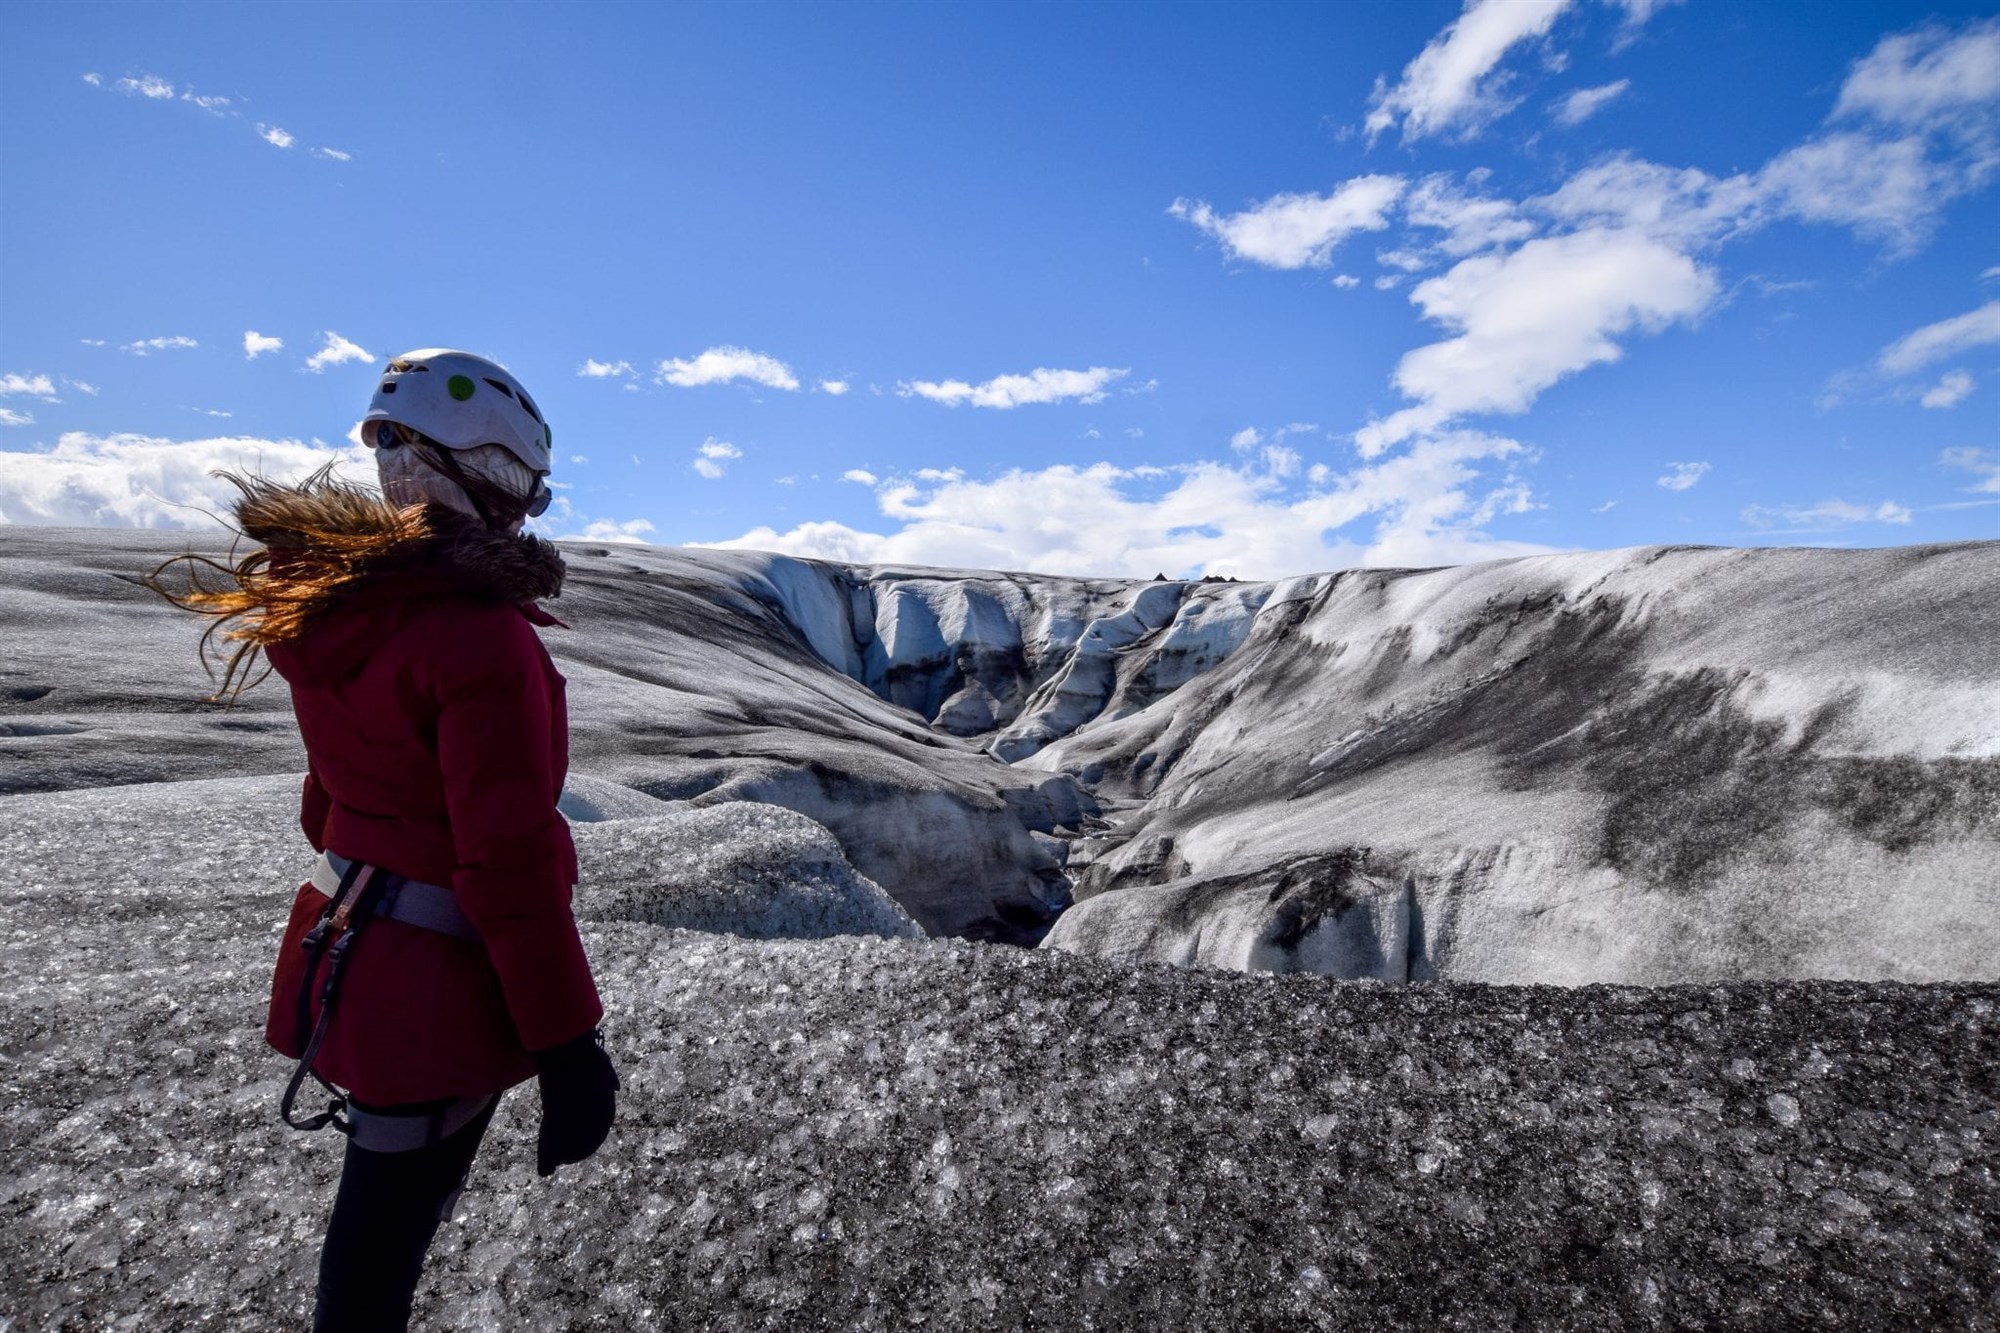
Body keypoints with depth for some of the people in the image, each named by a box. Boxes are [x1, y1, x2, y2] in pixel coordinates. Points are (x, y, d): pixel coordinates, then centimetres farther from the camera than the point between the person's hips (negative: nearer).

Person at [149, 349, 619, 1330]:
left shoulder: (333, 605, 2)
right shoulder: (482, 639, -26)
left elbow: (332, 795, 13)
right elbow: (509, 860, -26)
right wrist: (567, 1044, -17)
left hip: (352, 945, 8)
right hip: (442, 992, -8)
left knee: (388, 1204, 29)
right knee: (385, 1251, 14)